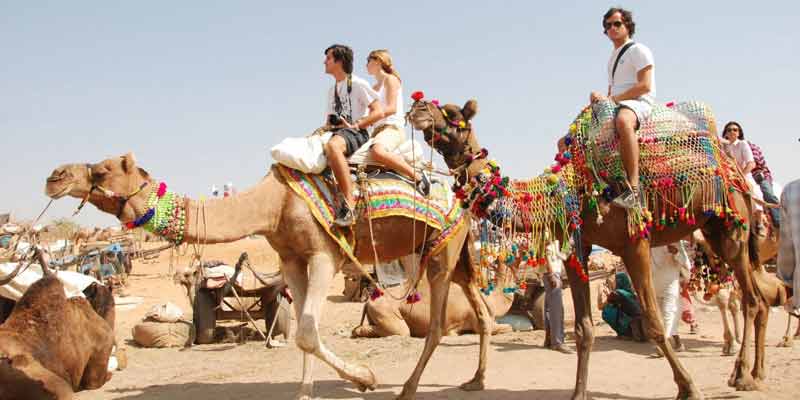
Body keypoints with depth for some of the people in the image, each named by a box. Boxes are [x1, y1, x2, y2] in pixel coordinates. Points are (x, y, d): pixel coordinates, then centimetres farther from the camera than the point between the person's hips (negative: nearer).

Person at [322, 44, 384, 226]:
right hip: (337, 134, 9)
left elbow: (378, 112, -7)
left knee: (332, 145, -41)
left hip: (356, 134, -9)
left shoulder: (358, 84, 0)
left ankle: (349, 203, -45)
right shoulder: (332, 90, 24)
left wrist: (354, 125, -14)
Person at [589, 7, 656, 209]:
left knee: (623, 121, -46)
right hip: (616, 107, 9)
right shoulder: (613, 58, 27)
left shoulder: (639, 50, 2)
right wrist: (602, 99, 4)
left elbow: (645, 86, -11)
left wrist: (612, 98, -13)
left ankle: (633, 190, -53)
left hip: (639, 103, -9)